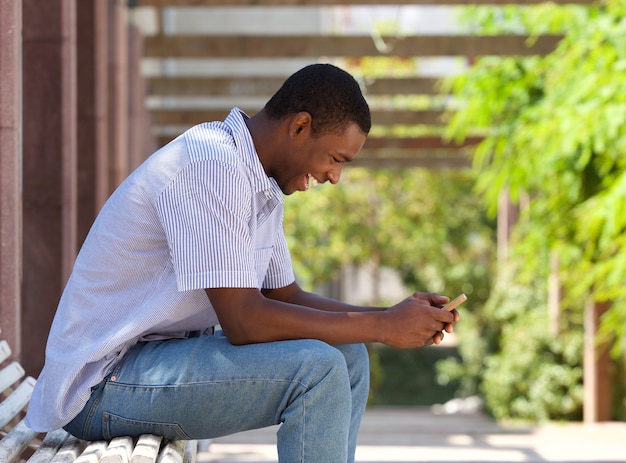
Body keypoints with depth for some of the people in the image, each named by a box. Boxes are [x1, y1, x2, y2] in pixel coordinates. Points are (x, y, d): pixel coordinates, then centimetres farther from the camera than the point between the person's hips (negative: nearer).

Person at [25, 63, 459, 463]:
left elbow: (286, 297, 18)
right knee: (317, 369, -24)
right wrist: (382, 327, -18)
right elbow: (244, 321, -26)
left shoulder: (261, 183, 11)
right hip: (103, 382, -10)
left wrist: (396, 317, 4)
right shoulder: (211, 166, -22)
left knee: (349, 358, 7)